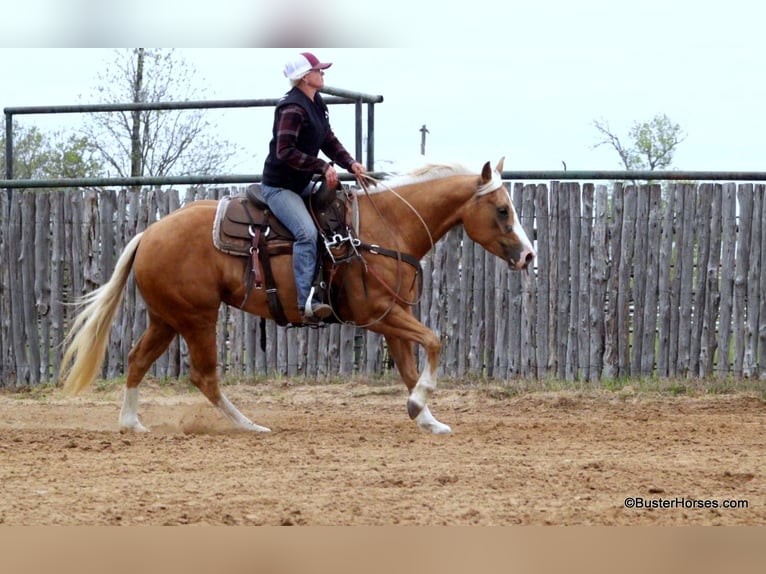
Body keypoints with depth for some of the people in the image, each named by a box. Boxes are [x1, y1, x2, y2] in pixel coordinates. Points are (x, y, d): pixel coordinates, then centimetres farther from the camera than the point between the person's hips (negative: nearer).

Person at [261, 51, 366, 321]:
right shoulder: (292, 109, -21)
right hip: (279, 186, -11)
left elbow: (329, 141, 14)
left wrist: (350, 163, -3)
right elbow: (285, 152, -27)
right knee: (307, 232, -27)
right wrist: (323, 167, -26)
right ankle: (306, 301, -32)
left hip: (301, 185, 11)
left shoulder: (316, 104, 9)